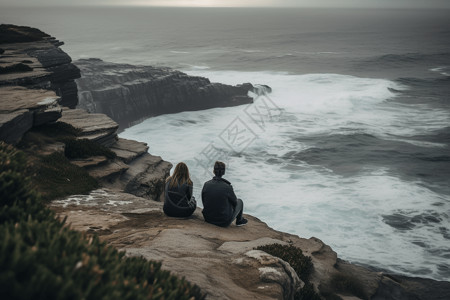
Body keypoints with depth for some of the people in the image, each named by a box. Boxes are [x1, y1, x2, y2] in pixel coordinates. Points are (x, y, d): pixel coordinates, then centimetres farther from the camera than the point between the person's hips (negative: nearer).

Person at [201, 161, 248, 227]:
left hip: (208, 219, 4)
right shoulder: (227, 187, -21)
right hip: (224, 222, -4)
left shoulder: (206, 184, -12)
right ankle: (239, 220, 44)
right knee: (239, 201, 23)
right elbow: (234, 201, -3)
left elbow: (204, 201, 2)